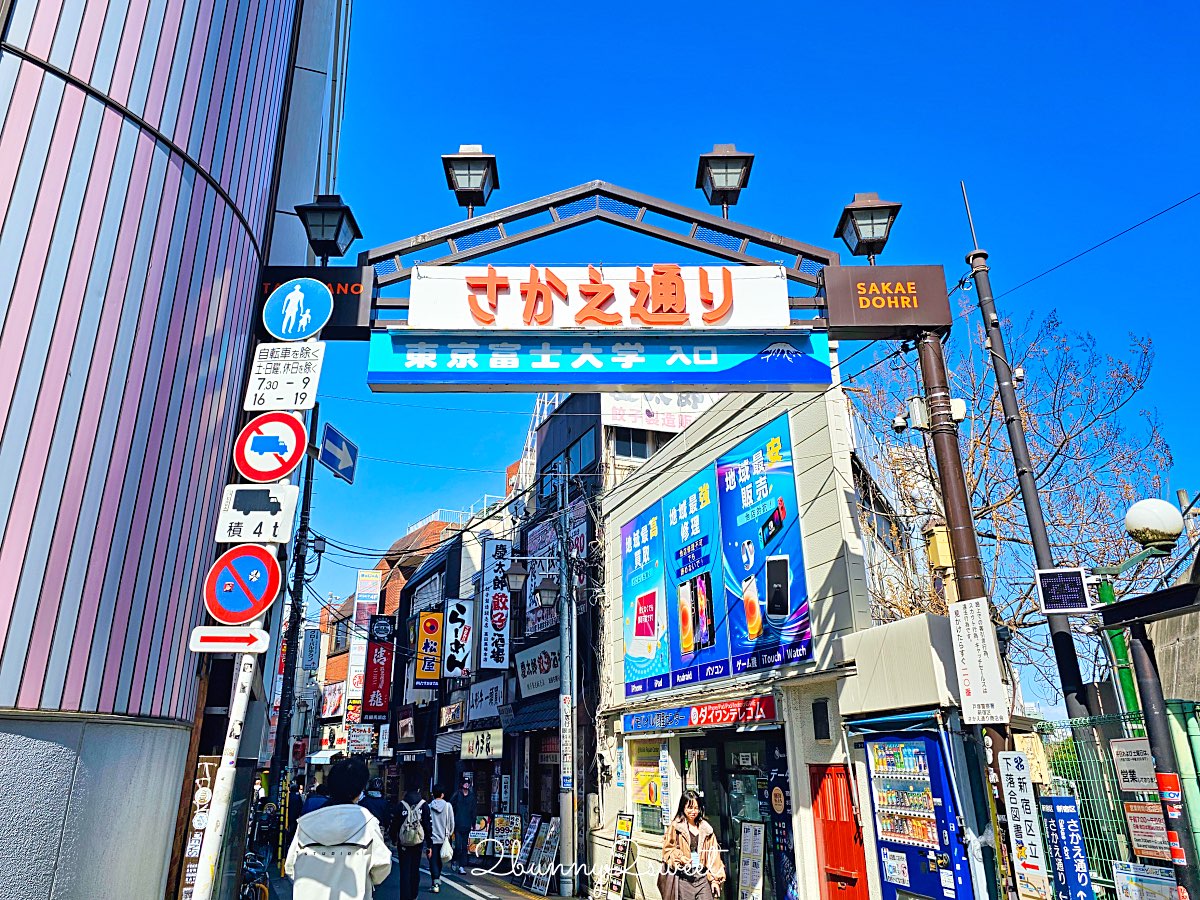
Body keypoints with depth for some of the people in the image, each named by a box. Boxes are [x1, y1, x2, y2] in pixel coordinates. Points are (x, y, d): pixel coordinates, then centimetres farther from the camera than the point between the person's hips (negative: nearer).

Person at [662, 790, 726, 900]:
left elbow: (713, 855, 9)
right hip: (684, 877, -2)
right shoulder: (675, 827, 1)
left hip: (703, 876, 2)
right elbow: (667, 849, 1)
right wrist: (679, 858, -17)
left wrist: (715, 879, 4)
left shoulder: (706, 829, 11)